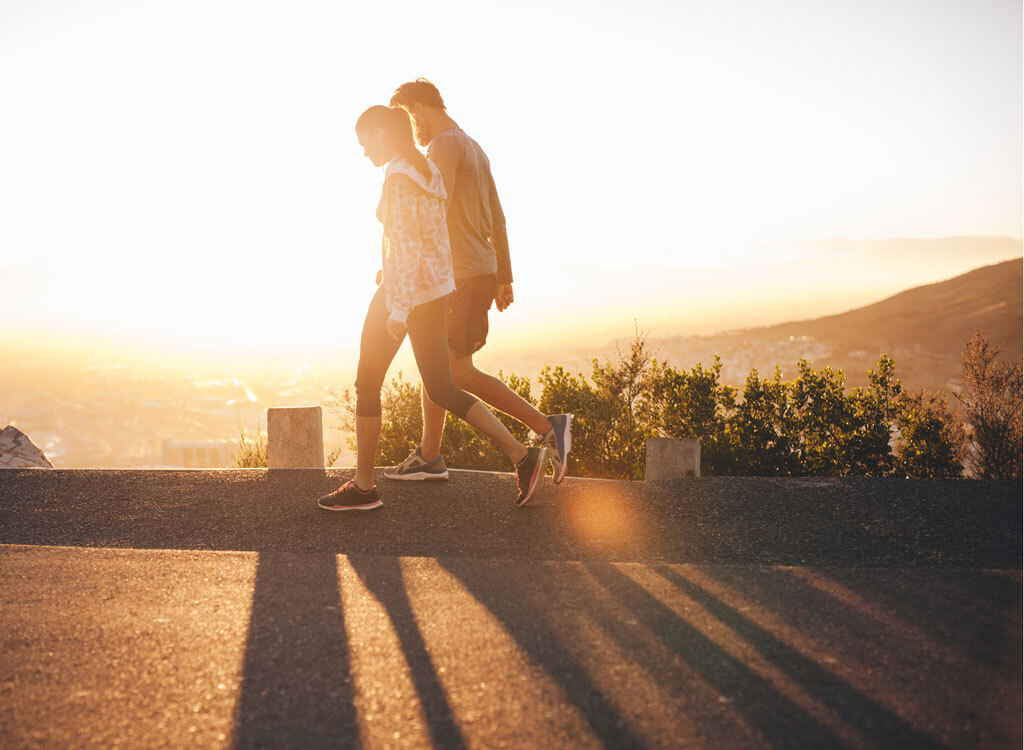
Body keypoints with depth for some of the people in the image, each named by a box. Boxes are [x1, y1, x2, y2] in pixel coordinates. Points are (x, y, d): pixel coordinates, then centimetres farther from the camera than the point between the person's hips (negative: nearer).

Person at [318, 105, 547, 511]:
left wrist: (398, 309, -26)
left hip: (405, 289, -9)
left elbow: (405, 246, -23)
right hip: (435, 287, 9)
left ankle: (363, 486, 15)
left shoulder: (399, 178, -15)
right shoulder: (427, 172, 14)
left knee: (367, 383, 6)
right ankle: (522, 455, 2)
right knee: (441, 390, 11)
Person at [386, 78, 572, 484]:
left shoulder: (445, 145, -10)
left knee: (459, 372, -9)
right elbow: (497, 219, 21)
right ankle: (428, 457, 17)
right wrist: (504, 277, 23)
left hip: (463, 276, -10)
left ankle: (548, 426, -10)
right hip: (483, 272, 10)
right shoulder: (474, 148, 20)